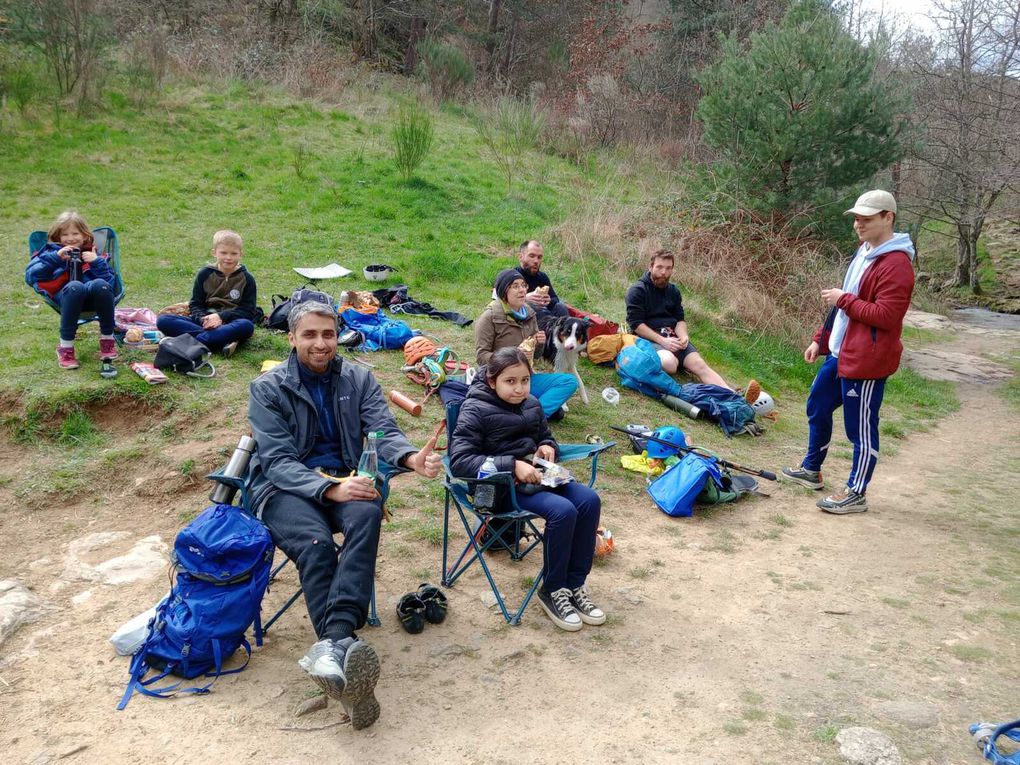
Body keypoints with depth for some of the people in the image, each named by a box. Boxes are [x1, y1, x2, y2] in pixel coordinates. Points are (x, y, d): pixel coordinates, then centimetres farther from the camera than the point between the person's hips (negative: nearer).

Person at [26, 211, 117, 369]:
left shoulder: (91, 253, 26)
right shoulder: (51, 252, 24)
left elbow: (111, 283, 10)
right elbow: (30, 276, 5)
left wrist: (97, 262, -2)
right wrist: (56, 258, -3)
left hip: (93, 297, 1)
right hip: (66, 296, -1)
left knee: (100, 285, -35)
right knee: (75, 286, -37)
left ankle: (107, 339, -17)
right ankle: (65, 346, -28)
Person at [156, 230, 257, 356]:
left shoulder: (247, 279, 6)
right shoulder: (205, 274, 10)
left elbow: (248, 311, -1)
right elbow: (195, 304, 7)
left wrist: (221, 317, -16)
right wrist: (203, 319, -15)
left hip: (230, 325, -2)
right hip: (205, 323, 3)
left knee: (246, 326, -38)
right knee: (163, 320, -20)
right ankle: (222, 342, -35)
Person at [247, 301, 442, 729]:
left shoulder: (358, 380, 9)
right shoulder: (267, 389, 1)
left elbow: (383, 431, -4)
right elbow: (278, 461, -10)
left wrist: (411, 458, -29)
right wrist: (329, 488, -28)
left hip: (343, 481, 2)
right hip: (285, 487, -1)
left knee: (367, 516, -35)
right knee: (315, 543, -35)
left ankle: (333, 643, -48)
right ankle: (344, 647, -44)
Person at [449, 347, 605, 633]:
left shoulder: (531, 404, 10)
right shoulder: (475, 410, -10)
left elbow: (545, 436, 28)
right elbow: (460, 460, -20)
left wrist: (548, 447, 1)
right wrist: (512, 466, -26)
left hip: (535, 476, 7)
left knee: (589, 499, -16)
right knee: (563, 510, -28)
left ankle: (574, 584, -4)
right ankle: (552, 590, -7)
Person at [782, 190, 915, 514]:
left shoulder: (896, 264, -19)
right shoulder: (864, 254, 12)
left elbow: (886, 316, -25)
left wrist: (844, 300, -19)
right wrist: (820, 340, 18)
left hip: (866, 362, -10)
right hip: (839, 353, 10)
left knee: (861, 428, 2)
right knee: (817, 408, 21)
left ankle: (856, 494, 15)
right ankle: (811, 469, 38)